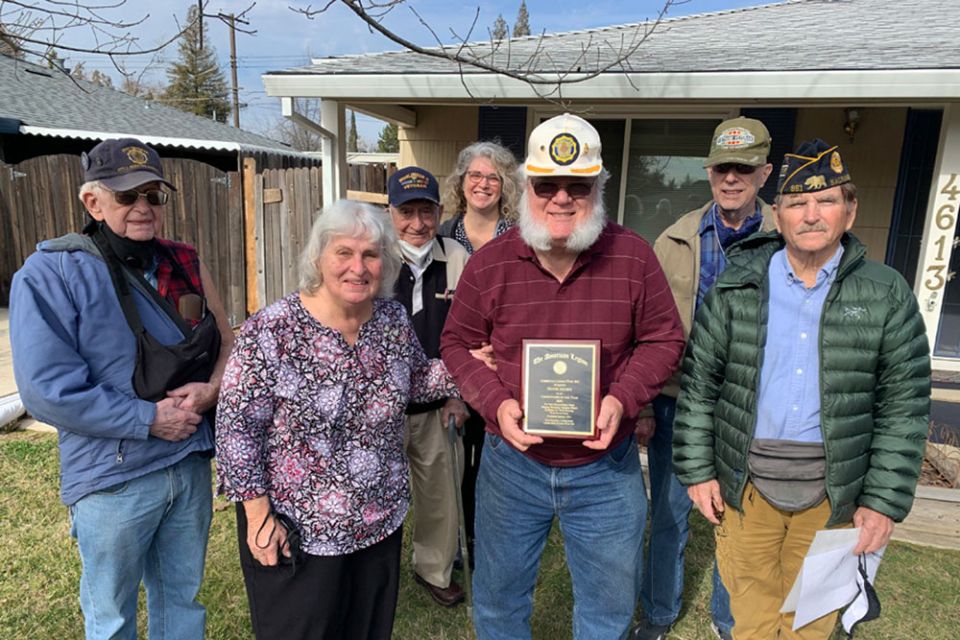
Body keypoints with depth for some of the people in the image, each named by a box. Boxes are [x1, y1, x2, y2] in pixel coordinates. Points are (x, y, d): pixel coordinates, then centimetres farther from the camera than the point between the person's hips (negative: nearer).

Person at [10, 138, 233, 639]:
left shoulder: (185, 264, 3)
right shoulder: (49, 275, -13)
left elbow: (227, 343, 8)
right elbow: (48, 390, -18)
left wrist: (211, 389, -12)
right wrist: (149, 419, -19)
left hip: (192, 464, 4)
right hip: (113, 480, -4)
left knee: (182, 598, 23)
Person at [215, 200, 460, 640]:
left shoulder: (394, 320, -5)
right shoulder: (271, 331, -20)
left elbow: (414, 382, 10)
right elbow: (236, 427, -16)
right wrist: (259, 516, -15)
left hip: (380, 520, 5)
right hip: (295, 530, -4)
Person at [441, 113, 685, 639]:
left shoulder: (633, 256, -9)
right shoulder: (488, 263, -8)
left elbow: (663, 339, 0)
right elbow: (458, 343, 1)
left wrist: (623, 399, -16)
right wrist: (496, 403, -14)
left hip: (605, 467, 0)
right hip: (512, 463, 1)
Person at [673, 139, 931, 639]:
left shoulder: (887, 294, -1)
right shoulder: (738, 286, -2)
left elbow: (904, 406, 0)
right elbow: (698, 382, 0)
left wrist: (885, 500, -3)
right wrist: (696, 469, -2)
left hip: (832, 494, 1)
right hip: (745, 485, 0)